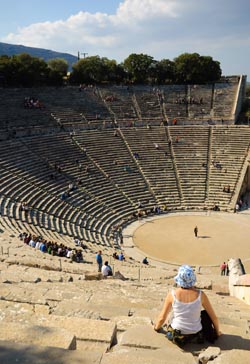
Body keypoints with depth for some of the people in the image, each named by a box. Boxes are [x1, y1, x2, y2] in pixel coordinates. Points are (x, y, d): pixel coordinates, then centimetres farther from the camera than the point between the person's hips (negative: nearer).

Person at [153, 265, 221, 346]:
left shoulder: (172, 294, -14)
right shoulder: (200, 295, -14)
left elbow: (162, 318, -6)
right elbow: (214, 317, -3)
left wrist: (156, 327, 15)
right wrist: (217, 332, 16)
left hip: (176, 335, 1)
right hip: (195, 334, -1)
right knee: (206, 314, 24)